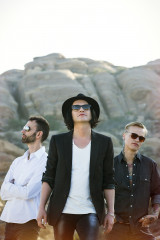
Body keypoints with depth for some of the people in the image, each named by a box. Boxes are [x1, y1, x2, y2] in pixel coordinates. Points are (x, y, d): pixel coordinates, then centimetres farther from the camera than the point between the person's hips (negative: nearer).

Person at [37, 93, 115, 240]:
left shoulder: (104, 142, 8)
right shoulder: (58, 141, 8)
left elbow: (108, 181, 8)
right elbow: (48, 178, 8)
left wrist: (111, 212, 3)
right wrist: (42, 208, 2)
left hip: (90, 212, -1)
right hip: (63, 211, 1)